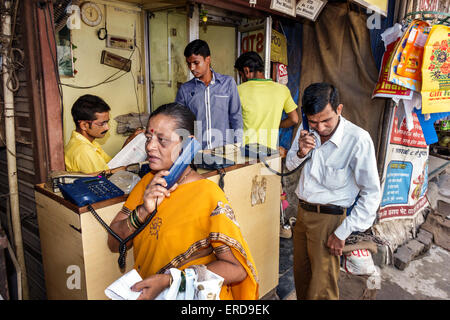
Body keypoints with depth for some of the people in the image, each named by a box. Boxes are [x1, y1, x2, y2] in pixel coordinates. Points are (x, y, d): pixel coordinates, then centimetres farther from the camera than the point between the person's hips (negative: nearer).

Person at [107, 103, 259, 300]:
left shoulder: (208, 195, -16)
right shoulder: (147, 183, 2)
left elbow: (236, 268, -16)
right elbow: (114, 243, 2)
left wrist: (167, 280, -19)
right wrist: (143, 211, -15)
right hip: (145, 291, 5)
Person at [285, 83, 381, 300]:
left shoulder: (358, 139, -21)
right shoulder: (306, 130, -3)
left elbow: (371, 194, -17)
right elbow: (290, 165, 11)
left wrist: (342, 233, -17)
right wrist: (300, 153, -13)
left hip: (329, 218, -5)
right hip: (302, 212, 6)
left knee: (322, 288, 3)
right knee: (300, 274, 20)